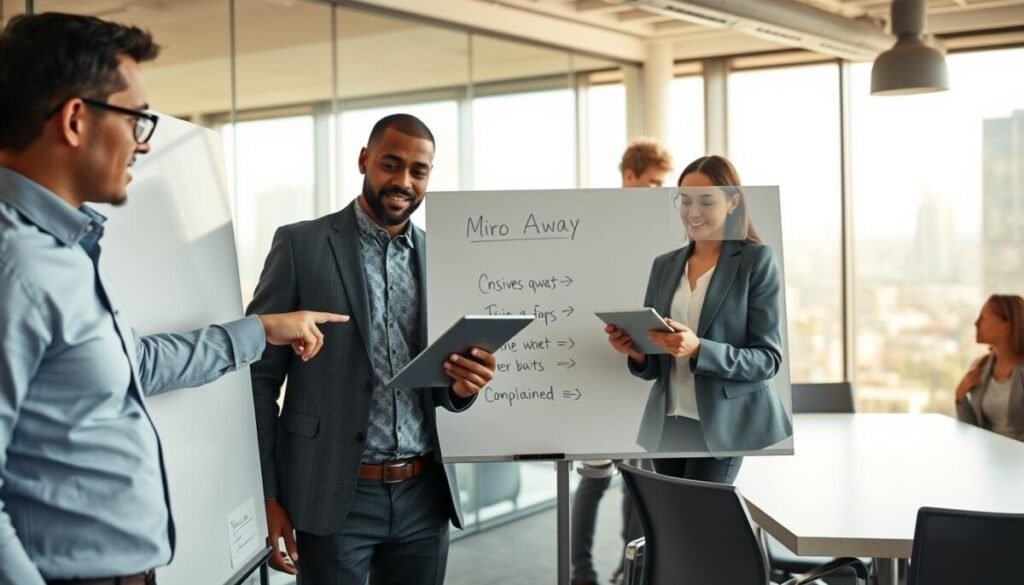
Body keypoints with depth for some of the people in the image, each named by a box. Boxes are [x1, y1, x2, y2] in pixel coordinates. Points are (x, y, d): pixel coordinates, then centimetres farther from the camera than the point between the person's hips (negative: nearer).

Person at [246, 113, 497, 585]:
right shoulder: (301, 245, -3)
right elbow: (259, 375, -3)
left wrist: (463, 385, -9)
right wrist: (267, 495, -7)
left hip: (423, 495, 4)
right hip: (335, 496, -3)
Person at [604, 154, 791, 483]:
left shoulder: (757, 260, -4)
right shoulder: (664, 265, 10)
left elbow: (768, 359, -10)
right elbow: (653, 367, 12)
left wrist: (698, 349, -24)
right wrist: (635, 349, -11)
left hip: (722, 426, -5)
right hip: (666, 425, 5)